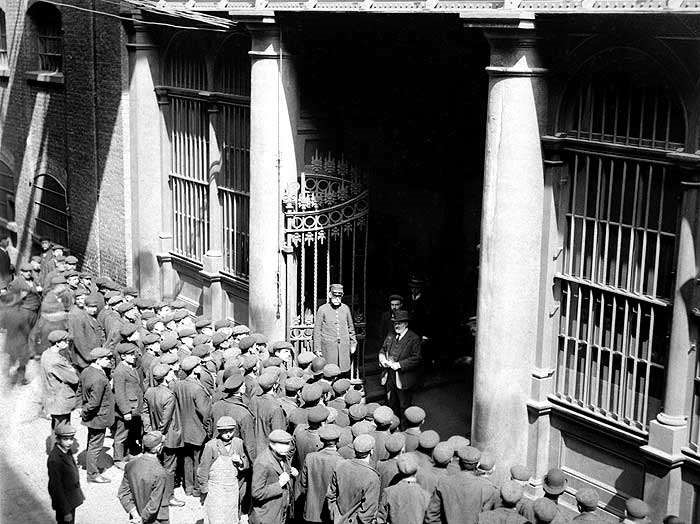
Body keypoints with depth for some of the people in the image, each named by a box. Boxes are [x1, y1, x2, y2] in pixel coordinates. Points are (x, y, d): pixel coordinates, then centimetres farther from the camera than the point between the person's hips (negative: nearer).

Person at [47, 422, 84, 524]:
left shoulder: (67, 451, -3)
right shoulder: (54, 460, -30)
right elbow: (56, 487, -26)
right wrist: (66, 511, -23)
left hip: (71, 499, 8)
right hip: (63, 500, -8)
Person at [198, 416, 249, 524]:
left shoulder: (238, 443, 1)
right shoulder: (211, 446, -11)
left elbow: (246, 464, 14)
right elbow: (203, 470, -3)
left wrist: (240, 462, -9)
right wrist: (203, 492, 1)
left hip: (233, 490, 4)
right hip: (215, 490, -4)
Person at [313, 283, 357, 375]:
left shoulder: (346, 308, 8)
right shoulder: (322, 309, -2)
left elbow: (350, 327, 18)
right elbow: (317, 330, 0)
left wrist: (353, 343, 16)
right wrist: (317, 349, -3)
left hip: (344, 346, 3)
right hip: (328, 346, -3)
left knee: (344, 371, 1)